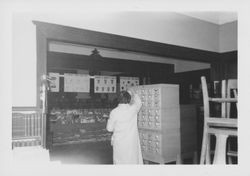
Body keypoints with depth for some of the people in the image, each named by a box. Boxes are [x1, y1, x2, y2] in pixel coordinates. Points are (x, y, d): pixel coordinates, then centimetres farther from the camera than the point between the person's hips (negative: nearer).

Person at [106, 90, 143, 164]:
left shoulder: (114, 112, -13)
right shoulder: (132, 109, -10)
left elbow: (109, 128, -4)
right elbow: (138, 102, 13)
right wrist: (132, 94, 26)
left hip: (119, 143, -1)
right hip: (132, 143, 1)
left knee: (119, 162, 10)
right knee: (132, 161, 13)